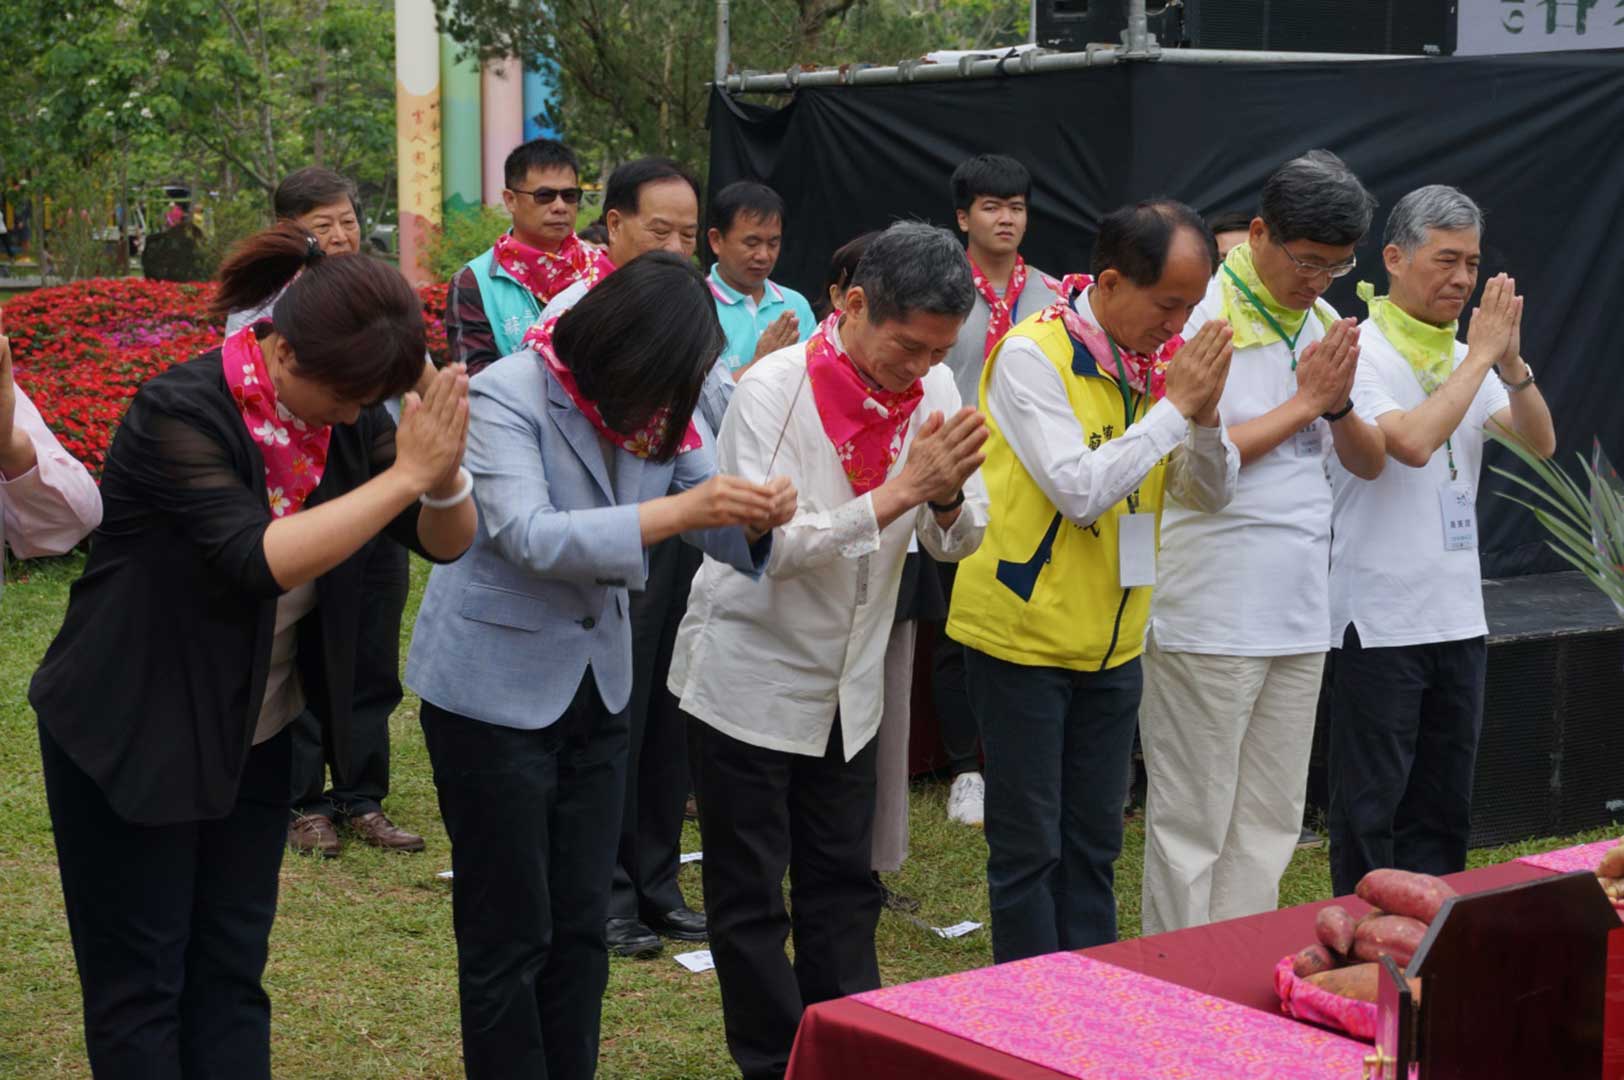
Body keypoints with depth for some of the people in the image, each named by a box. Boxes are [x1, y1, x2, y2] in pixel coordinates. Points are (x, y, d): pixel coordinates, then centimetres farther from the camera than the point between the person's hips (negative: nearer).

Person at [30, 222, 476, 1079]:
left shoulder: (345, 414, -5)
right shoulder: (180, 414, -23)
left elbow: (446, 542, -5)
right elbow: (259, 560, -35)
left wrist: (443, 474, -27)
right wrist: (404, 475, -36)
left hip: (254, 738, 6)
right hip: (132, 740, -6)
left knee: (231, 976, 12)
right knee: (139, 988, 3)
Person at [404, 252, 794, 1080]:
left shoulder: (652, 403, 0)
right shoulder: (507, 395, -19)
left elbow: (712, 524, -1)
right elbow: (532, 538, -31)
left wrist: (756, 518, -25)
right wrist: (677, 511, -38)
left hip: (595, 687, 6)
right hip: (493, 689, -6)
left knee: (581, 925, 13)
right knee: (509, 933, 3)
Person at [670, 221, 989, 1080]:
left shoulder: (934, 391, -5)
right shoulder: (773, 389, -20)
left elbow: (958, 542, -1)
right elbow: (767, 542, -27)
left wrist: (947, 497, -24)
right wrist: (899, 491, -33)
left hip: (849, 684, 5)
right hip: (751, 676, -5)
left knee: (843, 887, 13)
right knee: (750, 898, 3)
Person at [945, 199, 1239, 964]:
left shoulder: (1163, 356, 3)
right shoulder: (1032, 354, -16)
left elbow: (1212, 494, 5)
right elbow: (1079, 489, -23)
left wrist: (1205, 413, -13)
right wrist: (1174, 408, -19)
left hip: (1111, 643, 6)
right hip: (1024, 636, -6)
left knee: (1093, 843, 13)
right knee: (1028, 847, 2)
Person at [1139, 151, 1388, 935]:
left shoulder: (1324, 326, 12)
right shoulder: (1201, 316, -10)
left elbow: (1369, 463, 12)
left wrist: (1339, 405, -9)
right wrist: (1304, 402, -12)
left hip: (1298, 615, 7)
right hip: (1209, 617, -7)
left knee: (1270, 826, 12)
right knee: (1191, 825, 0)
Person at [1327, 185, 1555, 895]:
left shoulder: (1465, 357, 12)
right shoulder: (1360, 352, -10)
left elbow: (1541, 443, 4)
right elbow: (1412, 441, -25)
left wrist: (1511, 363, -11)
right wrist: (1480, 359, -17)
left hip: (1458, 615, 7)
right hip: (1378, 617, -7)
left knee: (1444, 807, 14)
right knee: (1371, 808, 1)